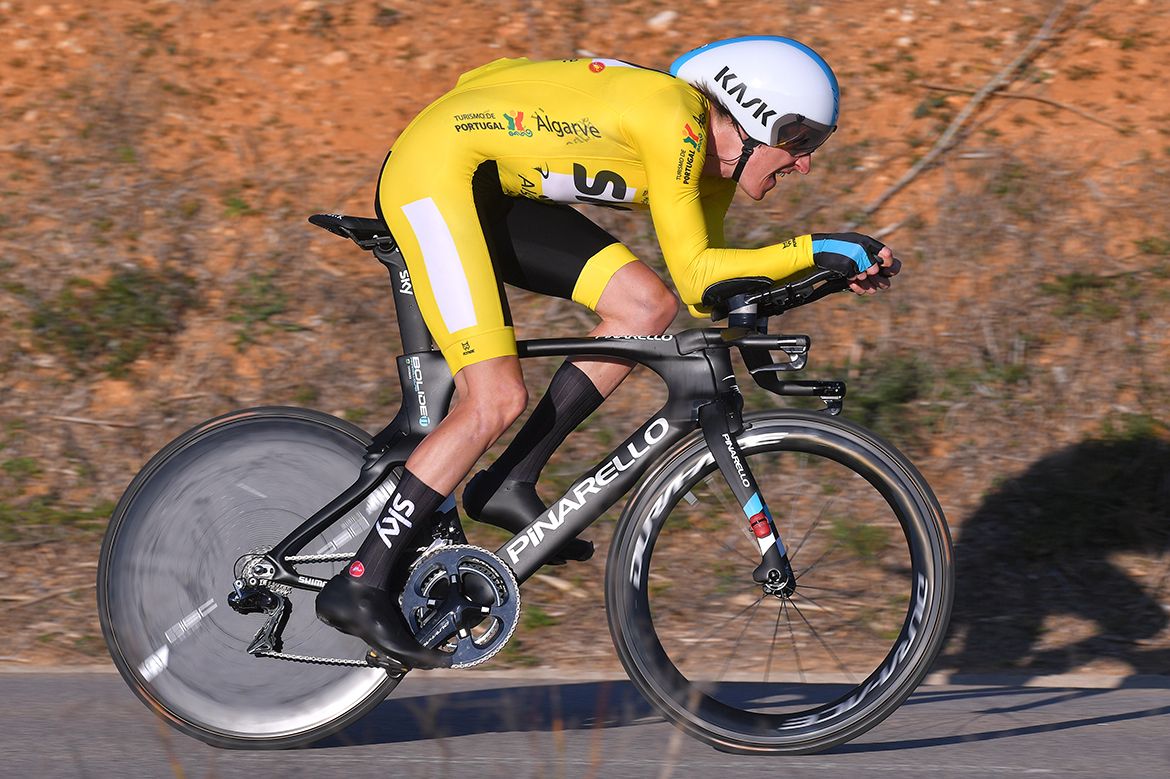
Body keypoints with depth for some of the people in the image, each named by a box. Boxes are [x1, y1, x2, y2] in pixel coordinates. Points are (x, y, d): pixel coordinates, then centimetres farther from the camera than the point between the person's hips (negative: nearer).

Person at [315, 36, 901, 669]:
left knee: (647, 306, -4)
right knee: (496, 401, -18)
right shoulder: (676, 118, -20)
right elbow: (693, 276, -18)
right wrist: (815, 250, -18)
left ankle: (511, 483, 1)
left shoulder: (712, 164, 8)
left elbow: (705, 290, 6)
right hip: (434, 170, -9)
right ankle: (359, 586, -12)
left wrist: (831, 271, -3)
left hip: (501, 193, 9)